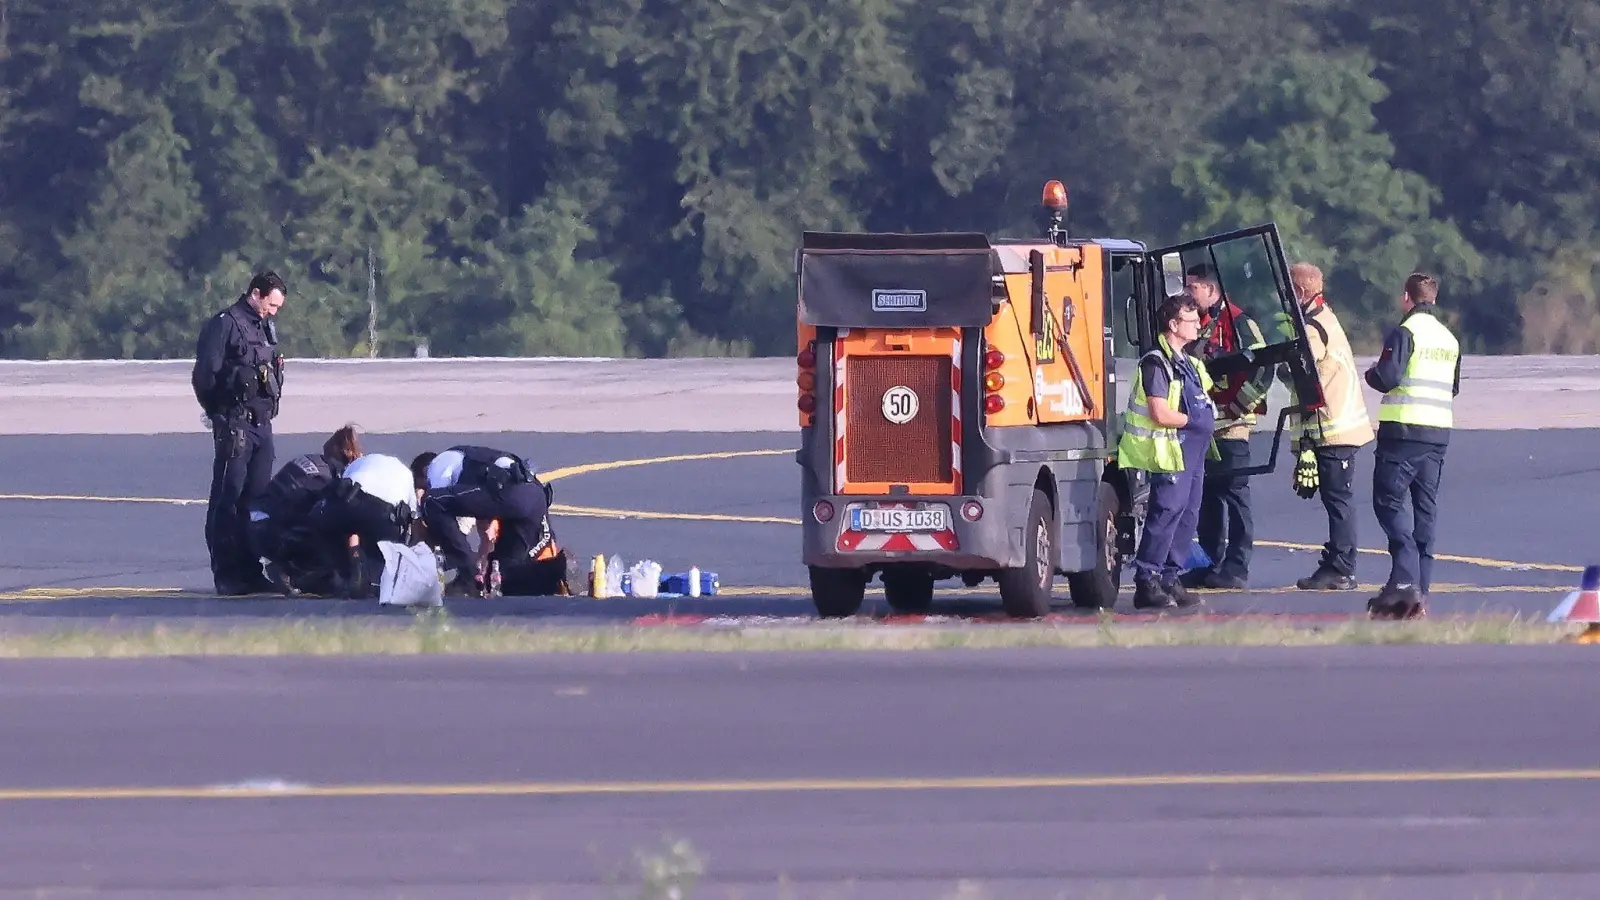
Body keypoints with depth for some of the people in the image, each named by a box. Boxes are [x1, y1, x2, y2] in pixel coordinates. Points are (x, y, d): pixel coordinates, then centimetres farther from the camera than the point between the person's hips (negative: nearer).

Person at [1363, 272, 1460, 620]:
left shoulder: (1404, 332, -9)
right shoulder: (1450, 339, 14)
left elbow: (1387, 378, -17)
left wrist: (1372, 373, 4)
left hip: (1403, 431, -7)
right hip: (1439, 431, 7)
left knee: (1388, 501, -5)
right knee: (1425, 509, 9)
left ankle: (1405, 578, -22)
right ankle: (1420, 593, 7)